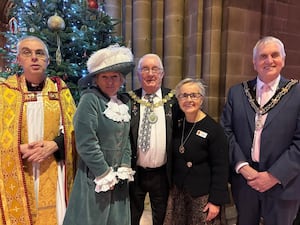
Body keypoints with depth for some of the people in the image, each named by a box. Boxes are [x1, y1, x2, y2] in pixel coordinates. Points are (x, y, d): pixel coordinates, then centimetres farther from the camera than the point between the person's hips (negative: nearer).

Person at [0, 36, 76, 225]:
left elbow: (74, 128, 2)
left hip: (54, 171, 1)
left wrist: (54, 145, -14)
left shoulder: (60, 90, 4)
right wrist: (21, 149, -16)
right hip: (18, 173, -1)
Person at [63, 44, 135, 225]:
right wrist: (106, 174, -13)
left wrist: (124, 169, 0)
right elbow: (86, 143, -19)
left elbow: (126, 139, 9)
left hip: (119, 176, 6)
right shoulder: (90, 99, -15)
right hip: (95, 177, -6)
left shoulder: (125, 101, 5)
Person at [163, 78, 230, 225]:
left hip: (202, 196, -4)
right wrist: (170, 185, 8)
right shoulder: (177, 126, 1)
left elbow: (220, 168, -13)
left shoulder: (214, 129, -15)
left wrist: (216, 201, -13)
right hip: (177, 191, 5)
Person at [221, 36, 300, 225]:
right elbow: (227, 131, -3)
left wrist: (275, 175, -15)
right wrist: (242, 165, -12)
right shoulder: (237, 92, 1)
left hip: (282, 184, -2)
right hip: (243, 179, 2)